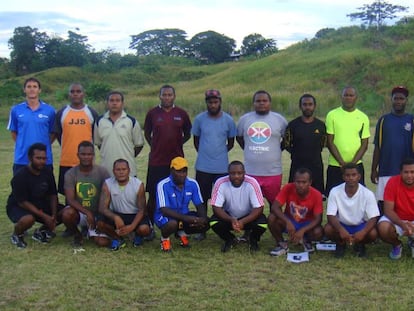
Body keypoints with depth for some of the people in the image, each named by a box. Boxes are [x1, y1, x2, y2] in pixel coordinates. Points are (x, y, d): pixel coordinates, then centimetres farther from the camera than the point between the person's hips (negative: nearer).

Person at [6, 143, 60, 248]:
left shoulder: (48, 173, -5)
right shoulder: (20, 176, -23)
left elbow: (53, 195, 0)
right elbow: (22, 202, -24)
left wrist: (54, 215, -16)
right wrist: (44, 216, -28)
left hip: (40, 205, 6)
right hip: (17, 207, -6)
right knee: (29, 219, -39)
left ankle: (41, 232, 13)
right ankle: (16, 235, -4)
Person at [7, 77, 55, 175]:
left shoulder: (49, 110, 2)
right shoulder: (16, 110, 3)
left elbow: (53, 133, 8)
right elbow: (14, 133, 11)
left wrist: (44, 145, 0)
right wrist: (24, 145, 5)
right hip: (21, 160, 0)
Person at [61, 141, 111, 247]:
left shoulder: (102, 172, -7)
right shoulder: (70, 174, -8)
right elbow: (70, 199, -16)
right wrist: (87, 212, -30)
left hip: (98, 214, 1)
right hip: (79, 212, 0)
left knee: (103, 242, -20)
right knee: (67, 213, -35)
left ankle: (92, 230, 19)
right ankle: (77, 235, -1)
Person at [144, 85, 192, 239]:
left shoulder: (182, 114, 4)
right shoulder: (152, 113, 2)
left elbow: (187, 134, 14)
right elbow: (147, 133, 14)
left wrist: (176, 144, 6)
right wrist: (156, 147, 7)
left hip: (177, 160, 1)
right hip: (156, 161, -1)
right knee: (153, 195, 2)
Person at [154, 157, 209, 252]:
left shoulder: (193, 184, -8)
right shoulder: (163, 185, -22)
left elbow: (200, 205, -1)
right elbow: (164, 210, -28)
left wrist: (203, 218, -24)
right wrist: (186, 218, -37)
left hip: (184, 215, 5)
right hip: (166, 216, -5)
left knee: (205, 224, -17)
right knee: (173, 224, -38)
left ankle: (182, 233, 13)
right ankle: (164, 238, -2)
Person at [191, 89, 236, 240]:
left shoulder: (228, 120, -1)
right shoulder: (199, 119, -1)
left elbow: (231, 143, 10)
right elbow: (196, 141, 11)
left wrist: (219, 153, 7)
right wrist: (205, 154, 8)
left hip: (222, 168, 0)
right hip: (203, 167, 1)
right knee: (202, 199, 8)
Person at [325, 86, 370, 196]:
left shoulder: (363, 117, 5)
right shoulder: (332, 115, 0)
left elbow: (364, 144, 3)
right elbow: (329, 142, -3)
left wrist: (352, 163, -10)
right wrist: (342, 162, -11)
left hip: (356, 165, 1)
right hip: (335, 165, -1)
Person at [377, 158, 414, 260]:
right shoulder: (393, 182, -21)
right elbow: (388, 210, -20)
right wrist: (403, 224, -37)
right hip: (396, 219, -1)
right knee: (383, 229, -33)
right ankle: (396, 245, 4)